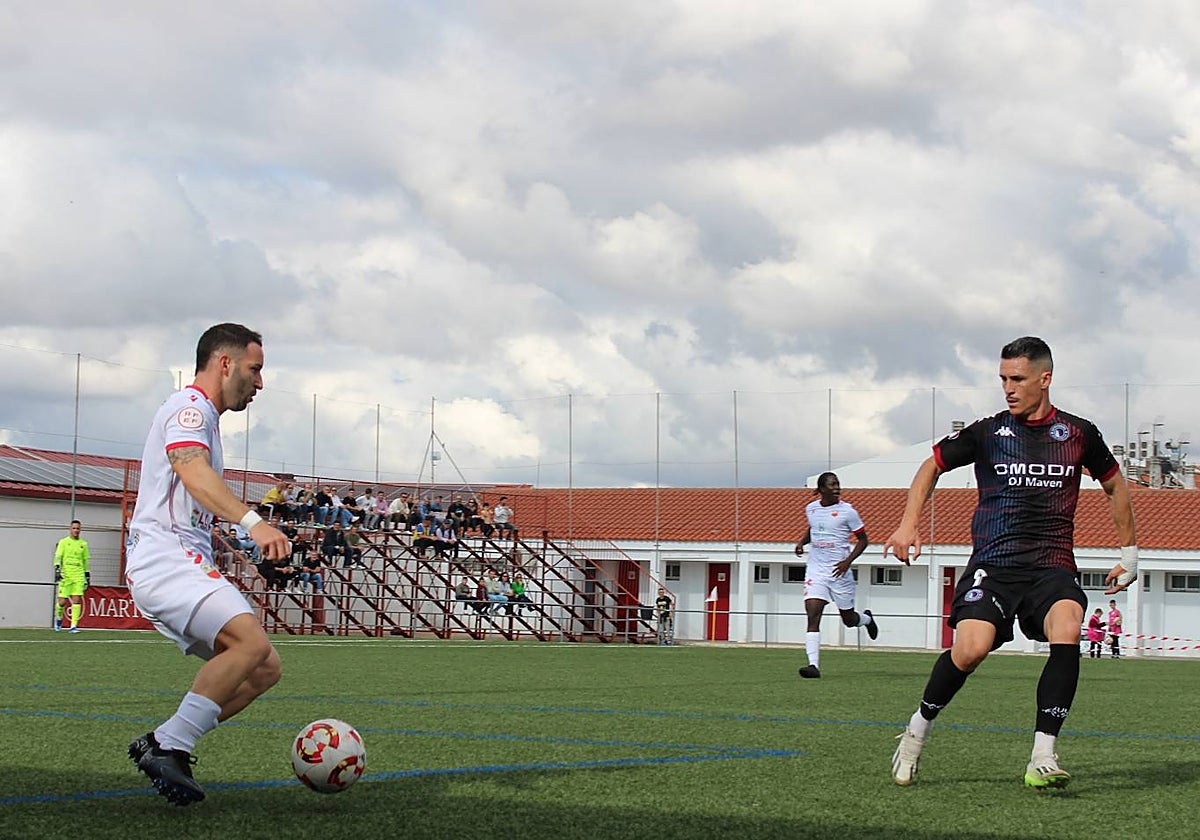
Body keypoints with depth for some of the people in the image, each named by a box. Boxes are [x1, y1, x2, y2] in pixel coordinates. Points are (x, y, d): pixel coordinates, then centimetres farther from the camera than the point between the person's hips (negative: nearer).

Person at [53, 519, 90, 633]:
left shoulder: (83, 544, 14)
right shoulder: (63, 542, 5)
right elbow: (58, 557, -2)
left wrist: (87, 576, 18)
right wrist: (57, 570, -17)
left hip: (79, 576, 2)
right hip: (65, 575, -2)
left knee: (77, 600, -10)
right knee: (63, 601, -3)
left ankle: (74, 626, -10)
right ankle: (58, 618, 27)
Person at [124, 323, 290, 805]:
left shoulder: (204, 419, 27)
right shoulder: (188, 408, -6)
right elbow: (194, 473, -26)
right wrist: (253, 522, -40)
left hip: (185, 567, 10)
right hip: (164, 560, -10)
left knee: (264, 669, 2)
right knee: (252, 641, -28)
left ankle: (162, 744, 1)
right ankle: (168, 748, -27)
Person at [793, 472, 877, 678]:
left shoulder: (847, 511, -7)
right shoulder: (811, 509, 5)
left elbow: (863, 540, -1)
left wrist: (848, 561, -15)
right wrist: (802, 542, 7)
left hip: (839, 570, -2)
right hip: (816, 570, 2)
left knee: (848, 619, 11)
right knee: (812, 616, -14)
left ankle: (867, 619, 48)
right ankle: (813, 665, -19)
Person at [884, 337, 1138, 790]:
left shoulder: (1078, 433, 8)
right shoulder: (988, 432, 5)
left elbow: (1115, 485, 24)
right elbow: (932, 466, 17)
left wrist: (1129, 553, 24)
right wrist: (908, 525, 6)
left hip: (1053, 565, 1)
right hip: (993, 563, -1)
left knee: (1066, 630, -30)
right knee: (970, 648, -23)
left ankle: (1042, 759, -27)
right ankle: (917, 731, 3)